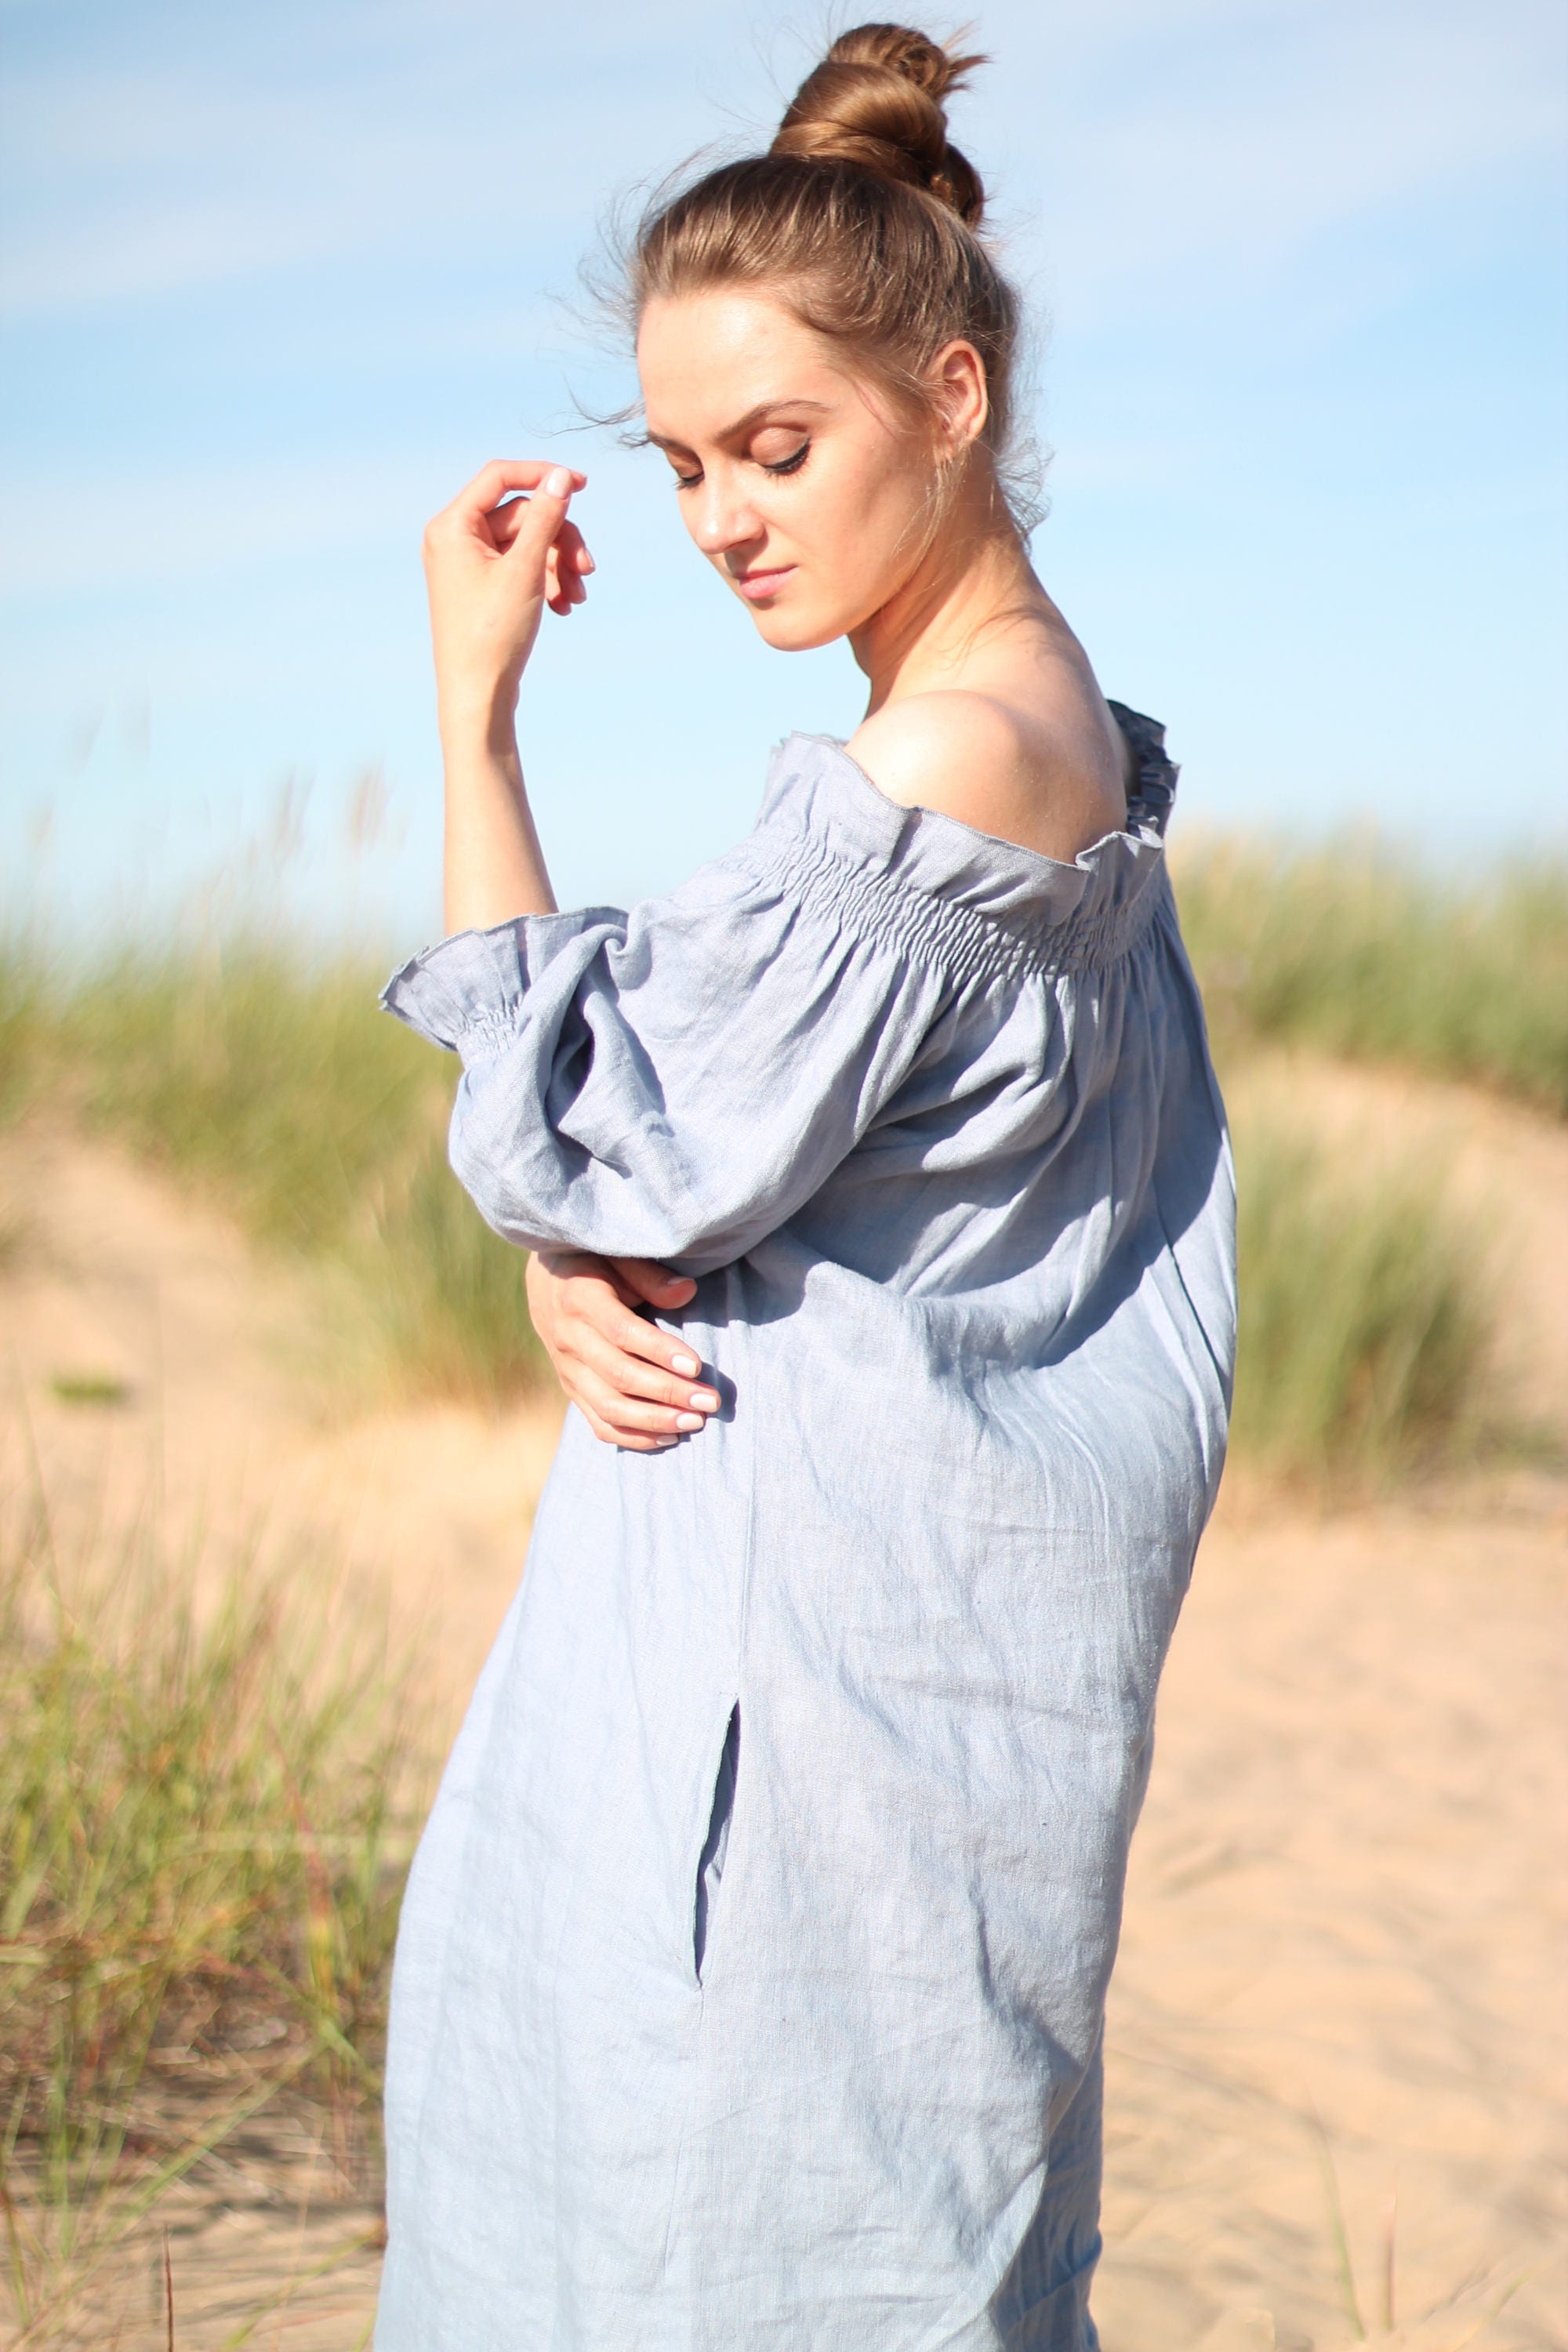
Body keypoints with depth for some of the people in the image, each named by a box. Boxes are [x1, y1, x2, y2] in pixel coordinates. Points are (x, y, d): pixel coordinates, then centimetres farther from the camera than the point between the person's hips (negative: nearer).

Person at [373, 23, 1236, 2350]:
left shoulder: (939, 779, -21)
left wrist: (473, 702, -14)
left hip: (819, 1647, -10)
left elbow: (577, 1155, -17)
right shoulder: (1077, 743, 10)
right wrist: (586, 1280, -5)